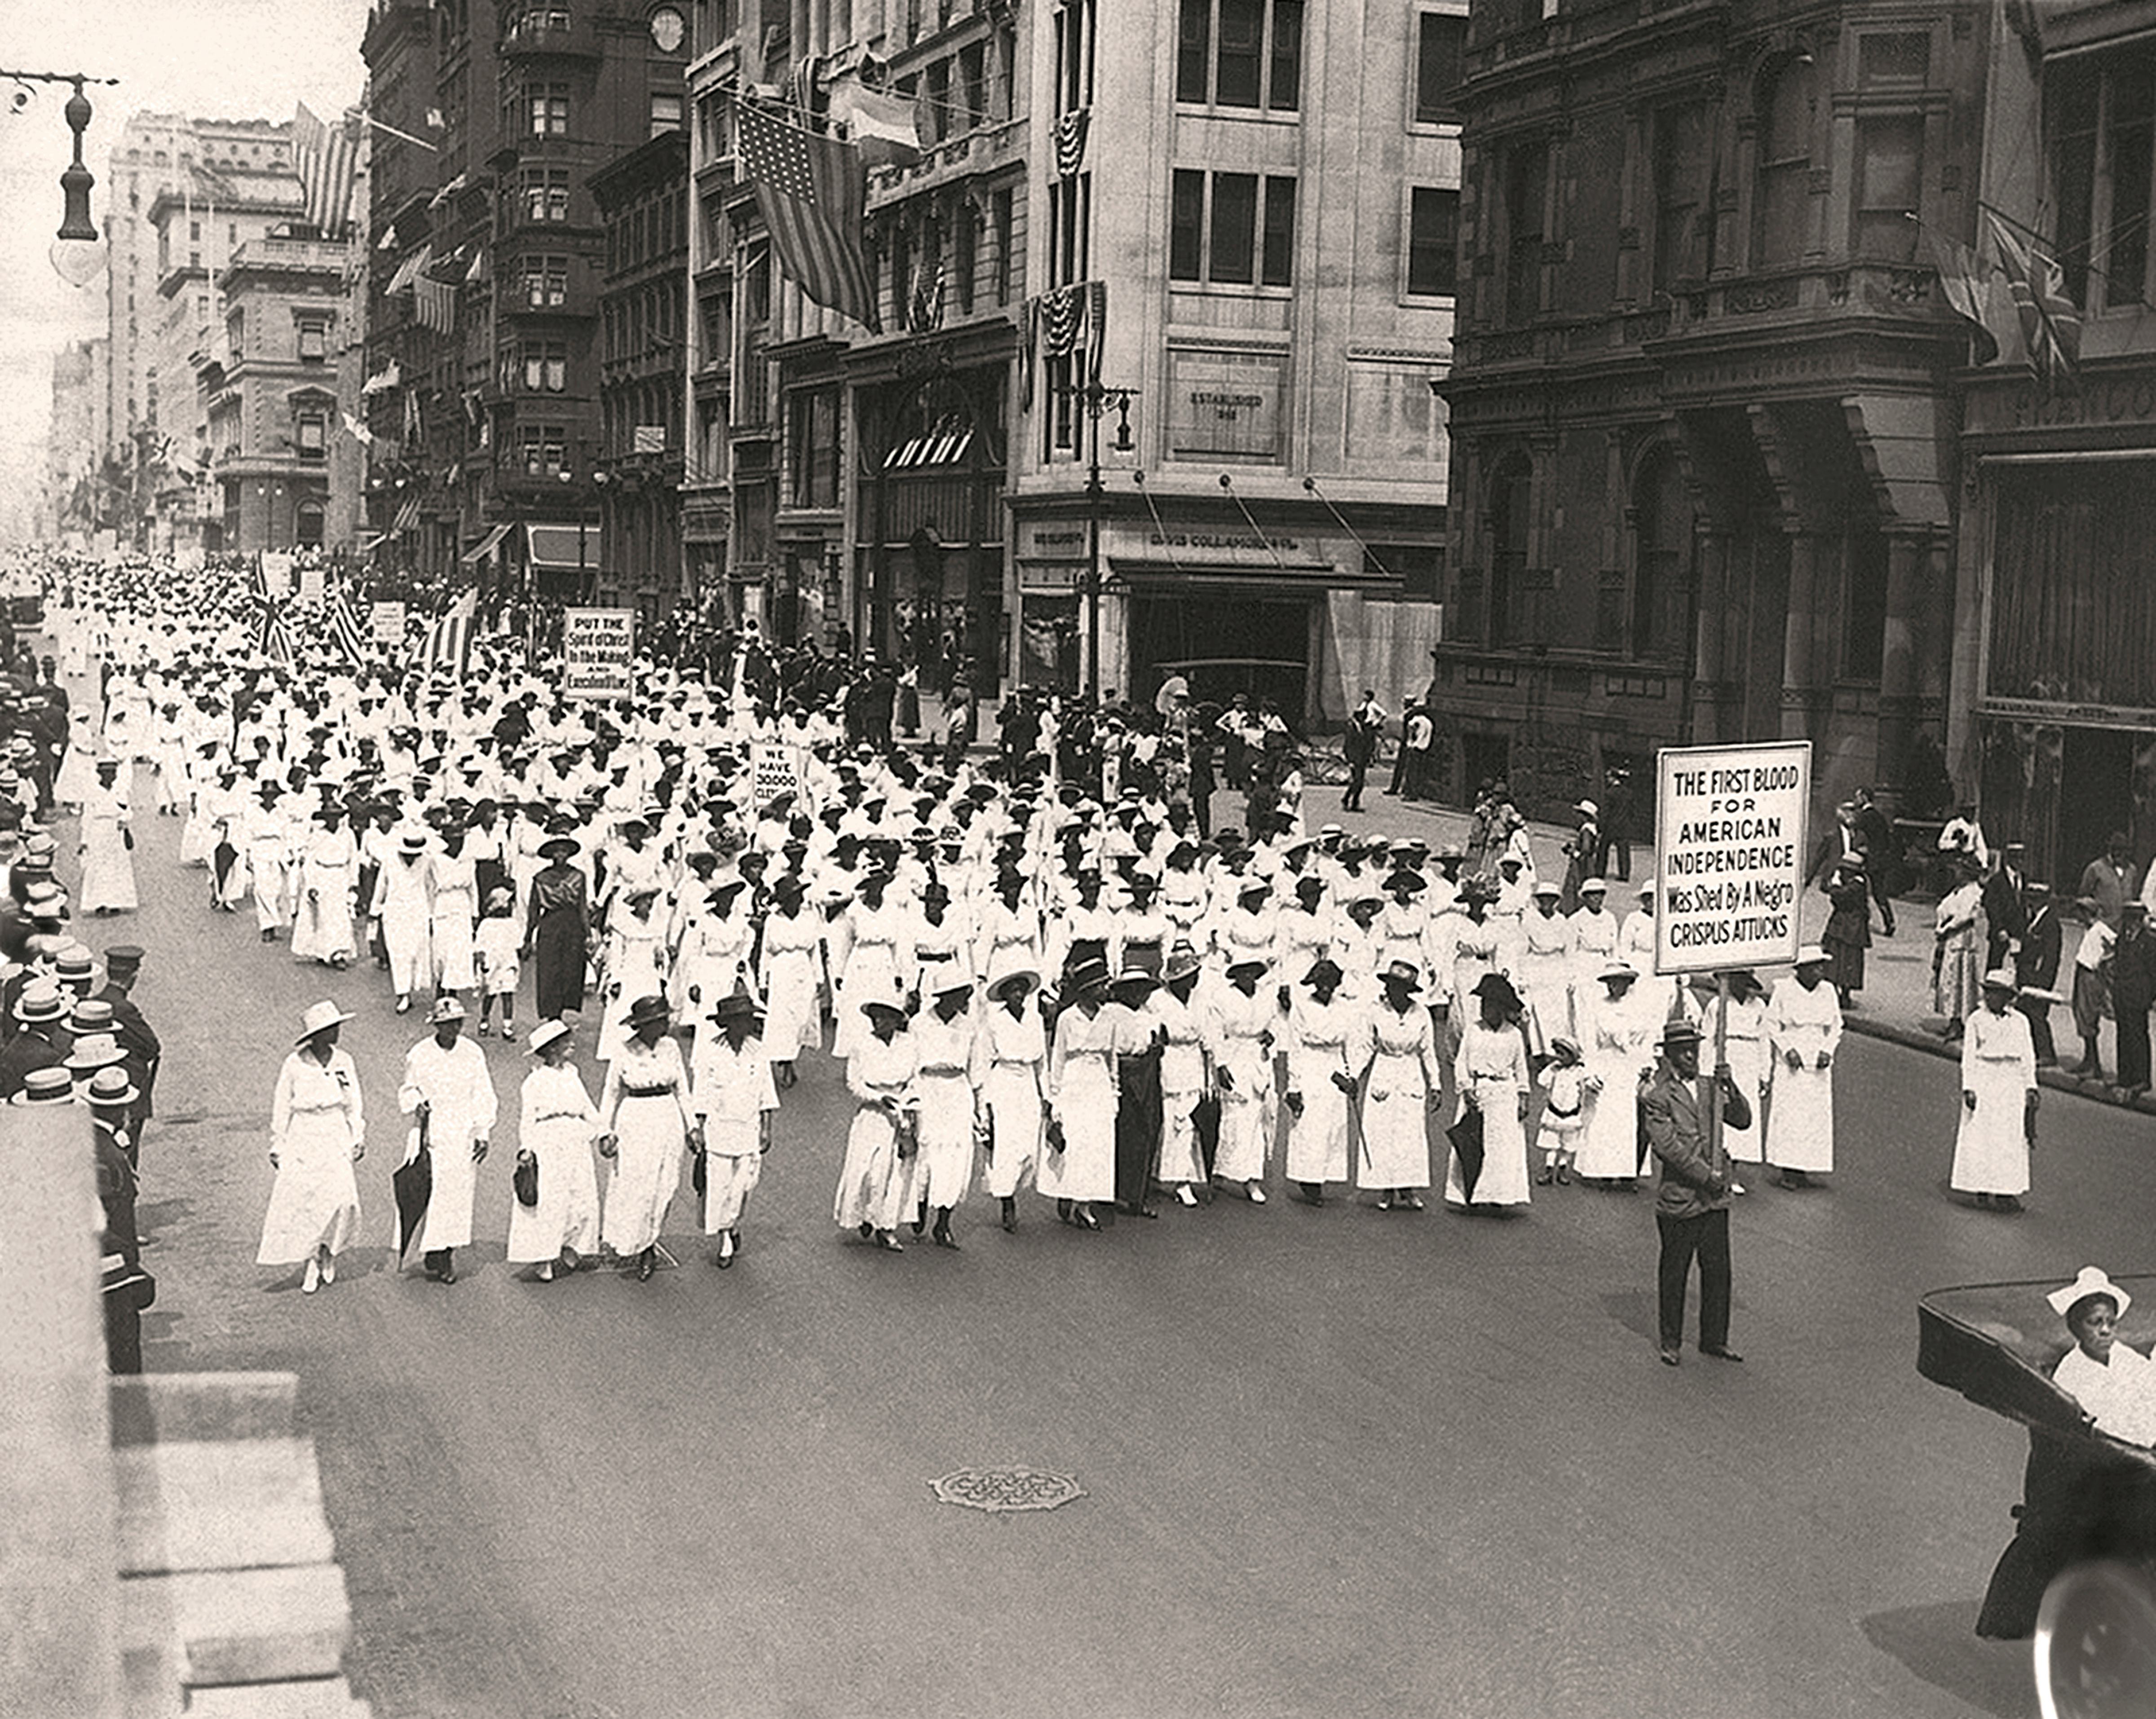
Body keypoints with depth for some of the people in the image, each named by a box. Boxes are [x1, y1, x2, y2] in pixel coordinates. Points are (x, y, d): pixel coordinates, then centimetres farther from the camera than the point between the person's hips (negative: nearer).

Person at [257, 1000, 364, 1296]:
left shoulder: (344, 1062, 3)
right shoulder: (295, 1065, -5)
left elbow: (354, 1105, 12)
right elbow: (281, 1108, 3)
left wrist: (359, 1138, 10)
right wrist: (277, 1146, 5)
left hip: (336, 1139, 2)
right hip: (302, 1141, -2)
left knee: (341, 1198, -11)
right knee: (301, 1202, -5)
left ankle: (329, 1252, 13)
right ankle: (312, 1263, 9)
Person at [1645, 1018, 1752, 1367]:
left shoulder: (1709, 1087, 12)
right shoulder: (1656, 1096, -8)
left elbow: (1743, 1120, 7)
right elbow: (1668, 1145, -15)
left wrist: (1730, 1088, -10)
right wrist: (1706, 1176, -16)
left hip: (1715, 1198, 5)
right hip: (1678, 1199, -5)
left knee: (1718, 1270, 8)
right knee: (1674, 1273, 6)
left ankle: (1714, 1339, 20)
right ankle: (1671, 1342, 18)